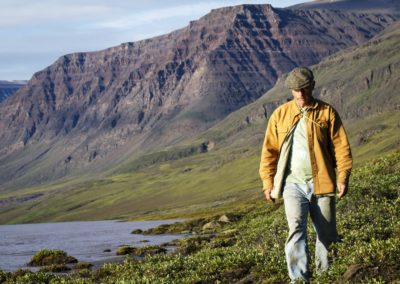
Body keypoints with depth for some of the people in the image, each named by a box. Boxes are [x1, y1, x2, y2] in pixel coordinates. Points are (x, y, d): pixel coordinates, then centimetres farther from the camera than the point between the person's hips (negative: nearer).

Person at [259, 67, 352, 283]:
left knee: (326, 232, 7)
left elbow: (341, 147, 0)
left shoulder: (327, 113, 2)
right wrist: (267, 182, 4)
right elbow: (270, 150, 8)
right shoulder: (280, 115, 6)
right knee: (296, 229, -16)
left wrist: (343, 177, -6)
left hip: (321, 183, 0)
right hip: (293, 184, 0)